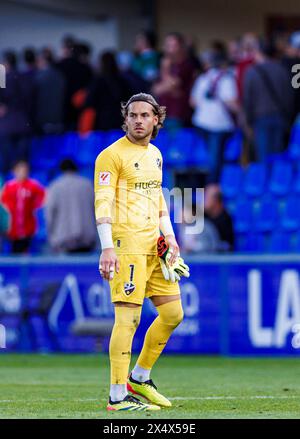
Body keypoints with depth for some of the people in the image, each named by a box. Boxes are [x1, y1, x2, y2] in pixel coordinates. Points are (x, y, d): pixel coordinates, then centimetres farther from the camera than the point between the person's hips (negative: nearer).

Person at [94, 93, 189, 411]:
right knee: (128, 318, -12)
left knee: (173, 313, 8)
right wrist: (107, 248, -22)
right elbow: (102, 203, -14)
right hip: (126, 244, -8)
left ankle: (140, 377, 23)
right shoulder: (112, 155, -8)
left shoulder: (155, 154, 17)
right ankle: (117, 397, -9)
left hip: (154, 245, 8)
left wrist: (168, 235, 16)